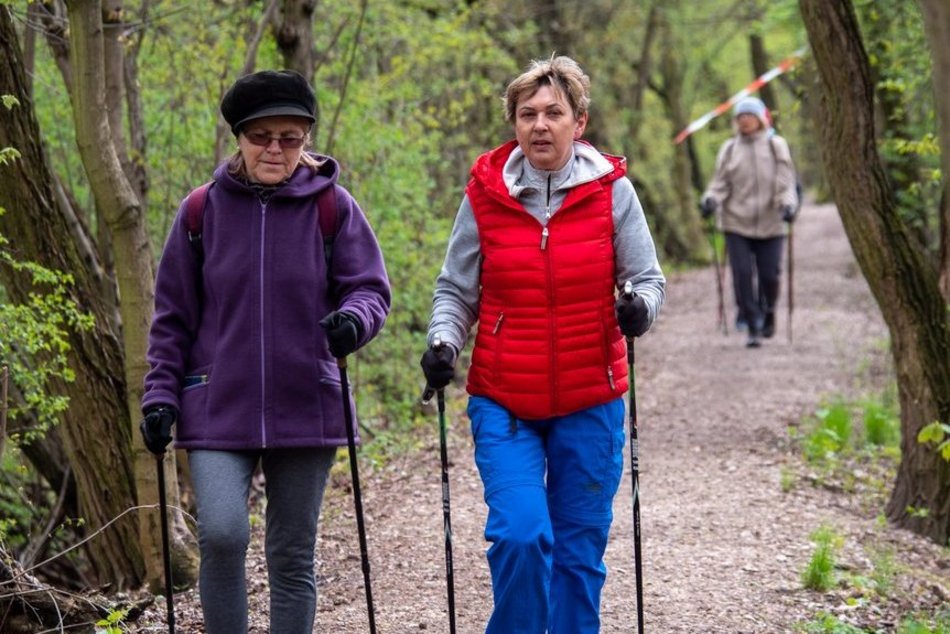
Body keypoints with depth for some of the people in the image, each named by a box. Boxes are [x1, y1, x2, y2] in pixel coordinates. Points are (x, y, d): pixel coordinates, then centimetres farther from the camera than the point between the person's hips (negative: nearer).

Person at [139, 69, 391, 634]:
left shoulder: (334, 208, 0)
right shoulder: (204, 210, 2)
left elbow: (371, 288, 0)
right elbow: (173, 316, 8)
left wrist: (354, 318, -23)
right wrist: (161, 395, 0)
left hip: (305, 410, 1)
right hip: (218, 411, 0)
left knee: (293, 557, 9)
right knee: (222, 534, -18)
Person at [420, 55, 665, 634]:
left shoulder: (610, 189, -2)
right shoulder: (486, 191, -1)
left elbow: (648, 278, 5)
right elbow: (456, 290, 8)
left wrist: (641, 306, -17)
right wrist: (443, 342, -10)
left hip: (590, 403, 1)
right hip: (503, 402, 0)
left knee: (580, 551, 6)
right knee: (521, 535, -16)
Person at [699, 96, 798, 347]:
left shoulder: (776, 146, 4)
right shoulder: (729, 149, 8)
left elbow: (786, 181, 0)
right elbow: (720, 183, 8)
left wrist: (788, 204, -19)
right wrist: (710, 199, -12)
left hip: (769, 224, -1)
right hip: (737, 224, 1)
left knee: (769, 275, 0)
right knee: (742, 275, -8)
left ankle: (769, 312, 31)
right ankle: (753, 329, 2)